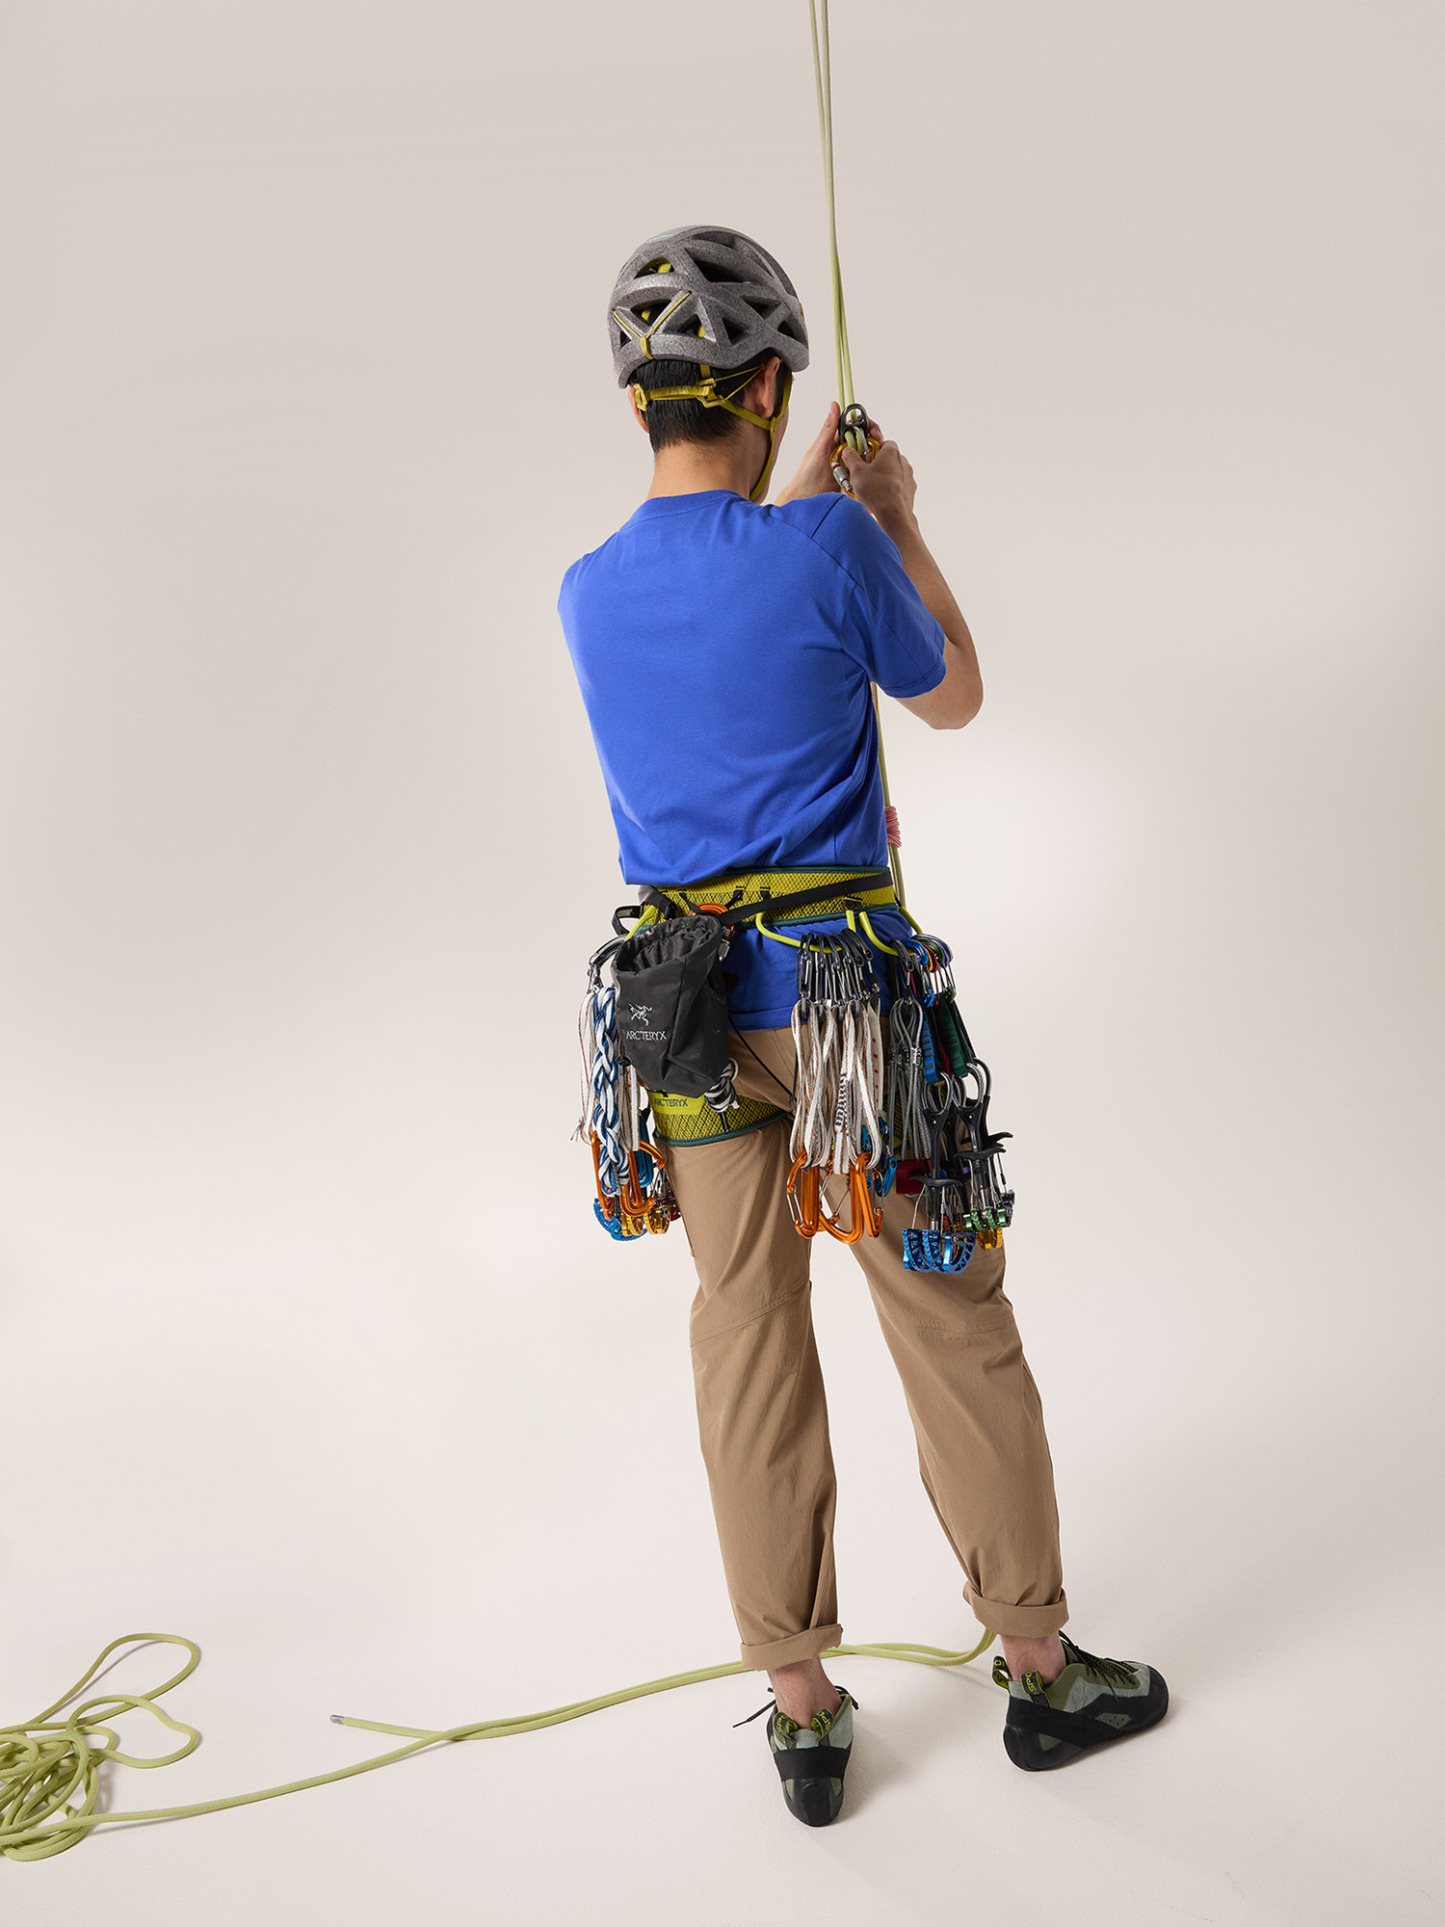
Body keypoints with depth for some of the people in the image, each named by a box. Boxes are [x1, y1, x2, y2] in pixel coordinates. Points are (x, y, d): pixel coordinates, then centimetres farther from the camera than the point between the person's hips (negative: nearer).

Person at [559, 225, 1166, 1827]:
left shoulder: (588, 594, 2)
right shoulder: (832, 547, -13)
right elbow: (950, 698, 6)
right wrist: (902, 526, 18)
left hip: (691, 1014, 4)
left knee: (749, 1348, 9)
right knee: (954, 1330, 10)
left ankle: (801, 1710, 19)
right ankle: (1041, 1664, 25)